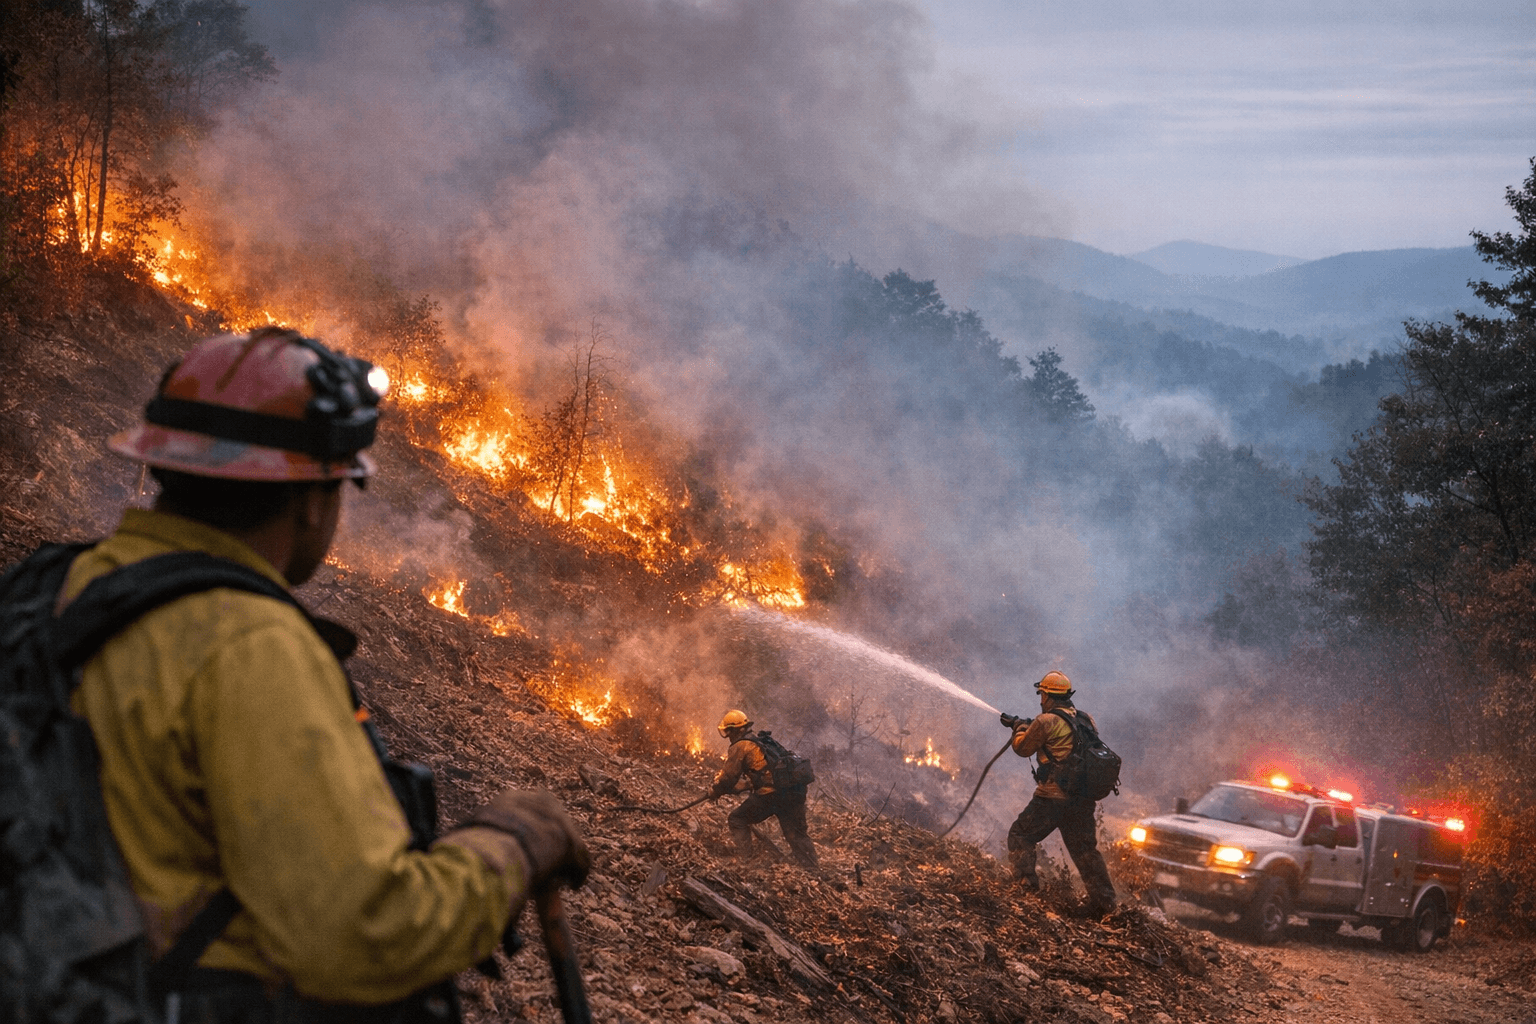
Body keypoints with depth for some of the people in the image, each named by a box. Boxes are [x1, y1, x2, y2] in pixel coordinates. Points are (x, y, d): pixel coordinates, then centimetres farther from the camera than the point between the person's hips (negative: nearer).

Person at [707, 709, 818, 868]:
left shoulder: (740, 747, 2)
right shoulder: (765, 742, 27)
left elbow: (729, 776, 1)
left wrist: (715, 792, 19)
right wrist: (734, 788, 39)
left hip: (771, 794, -7)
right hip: (796, 792, 7)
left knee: (737, 820, 10)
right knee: (796, 834, 16)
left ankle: (743, 858, 4)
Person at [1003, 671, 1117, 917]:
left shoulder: (1046, 722, -11)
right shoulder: (1086, 720, 10)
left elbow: (1023, 748, 1)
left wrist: (1020, 728, 21)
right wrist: (1031, 727, 28)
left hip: (1053, 795, -6)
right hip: (1083, 798, 6)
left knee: (1021, 835, 9)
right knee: (1085, 848, 12)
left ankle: (1025, 880, -3)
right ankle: (1103, 897, 6)